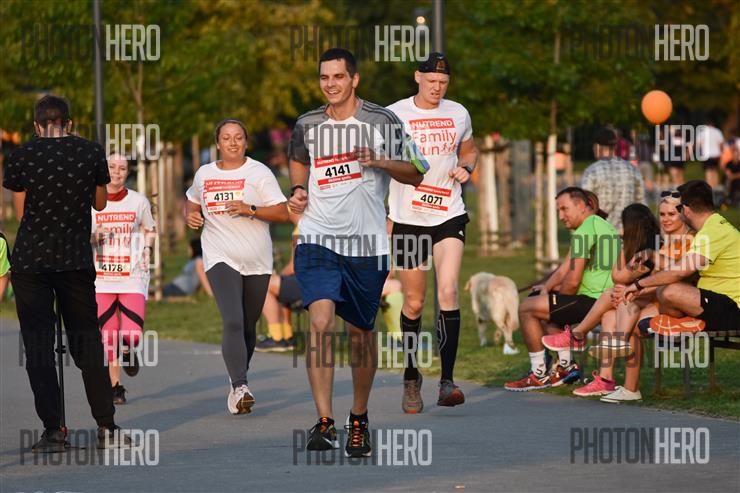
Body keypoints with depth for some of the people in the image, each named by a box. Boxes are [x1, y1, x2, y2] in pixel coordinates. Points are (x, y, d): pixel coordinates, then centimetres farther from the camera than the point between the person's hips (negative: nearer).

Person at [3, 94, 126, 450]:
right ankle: (106, 427, 11)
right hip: (77, 261, 2)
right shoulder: (91, 152, 2)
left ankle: (53, 431, -5)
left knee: (38, 347, 1)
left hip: (30, 261, -2)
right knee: (87, 343, 11)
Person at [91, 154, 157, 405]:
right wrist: (95, 236, -12)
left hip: (132, 276, 0)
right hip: (102, 278, 1)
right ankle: (115, 386, 12)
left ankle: (128, 350, 24)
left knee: (132, 334, -13)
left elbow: (149, 231, 19)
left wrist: (147, 248, -1)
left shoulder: (139, 201, 5)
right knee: (108, 336, -3)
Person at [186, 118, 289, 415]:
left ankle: (237, 384, 30)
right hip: (220, 258, 0)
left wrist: (250, 210, -20)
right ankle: (240, 388, -27)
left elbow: (282, 214, -7)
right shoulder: (204, 174, 8)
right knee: (233, 323, -19)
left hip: (257, 262, 0)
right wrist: (192, 215, 6)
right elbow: (193, 201, 28)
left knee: (248, 326, 10)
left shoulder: (259, 173, -1)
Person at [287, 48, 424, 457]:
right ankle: (324, 422, -21)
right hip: (318, 238, 1)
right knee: (321, 320, -18)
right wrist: (298, 190, 7)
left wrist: (379, 162, -15)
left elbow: (415, 175, 3)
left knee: (360, 332, 9)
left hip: (366, 242, -1)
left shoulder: (383, 121, -1)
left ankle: (359, 419, 28)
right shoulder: (308, 125, 7)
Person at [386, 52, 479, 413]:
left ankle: (447, 380, -16)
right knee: (414, 302, 5)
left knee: (448, 291, -17)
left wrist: (465, 169, 3)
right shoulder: (394, 115, -2)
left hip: (448, 215, 1)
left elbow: (468, 150, 25)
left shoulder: (458, 114, 7)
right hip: (407, 218, -1)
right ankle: (411, 379, 24)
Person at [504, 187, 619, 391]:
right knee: (544, 303, 29)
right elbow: (564, 270, 19)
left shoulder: (584, 232, -14)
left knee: (526, 308, -4)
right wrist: (546, 288, 5)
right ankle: (566, 366, 21)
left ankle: (538, 374, 2)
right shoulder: (601, 225, 20)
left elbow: (572, 281, -18)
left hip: (593, 301, -11)